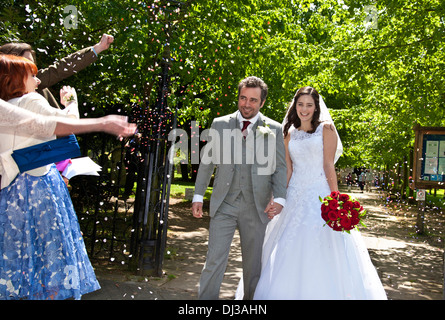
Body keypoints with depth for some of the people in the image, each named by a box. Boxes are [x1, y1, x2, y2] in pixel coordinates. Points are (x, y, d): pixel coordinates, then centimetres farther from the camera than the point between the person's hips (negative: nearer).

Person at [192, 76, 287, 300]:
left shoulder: (274, 129, 4)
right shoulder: (219, 124, 6)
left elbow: (280, 167, 3)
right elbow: (207, 161, 9)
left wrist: (279, 198, -12)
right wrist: (198, 196, 6)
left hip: (256, 206, 0)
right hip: (224, 204, 0)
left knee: (254, 262, 11)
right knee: (215, 259, -3)